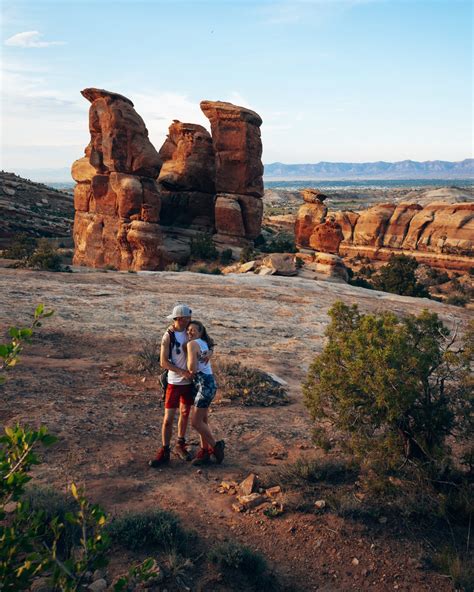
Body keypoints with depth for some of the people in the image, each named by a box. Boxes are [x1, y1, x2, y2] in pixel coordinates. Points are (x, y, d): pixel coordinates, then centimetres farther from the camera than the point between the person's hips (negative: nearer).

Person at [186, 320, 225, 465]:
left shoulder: (192, 344, -15)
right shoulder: (204, 343, 11)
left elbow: (191, 367, -22)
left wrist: (191, 370, -1)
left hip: (205, 385, -10)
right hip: (208, 382, 10)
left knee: (196, 422, -3)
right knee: (202, 421, 13)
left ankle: (216, 445, 9)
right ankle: (205, 452, 20)